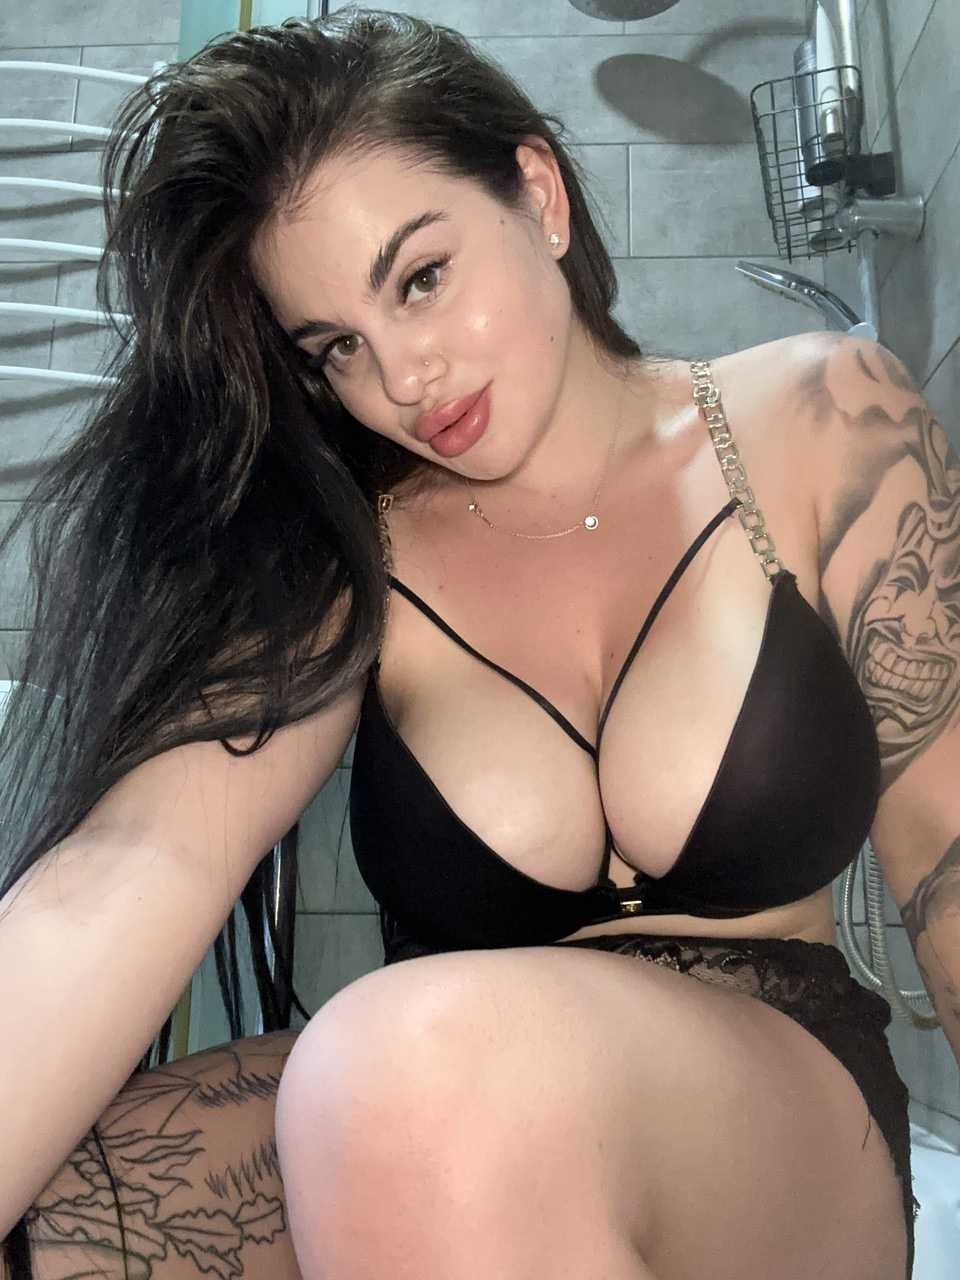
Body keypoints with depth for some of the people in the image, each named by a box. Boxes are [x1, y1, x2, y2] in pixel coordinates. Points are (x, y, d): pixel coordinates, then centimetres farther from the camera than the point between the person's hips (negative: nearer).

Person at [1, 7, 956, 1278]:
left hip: (787, 1127, 1)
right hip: (411, 1148, 1)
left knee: (431, 1059, -34)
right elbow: (134, 865, -20)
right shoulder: (347, 555, -3)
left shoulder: (823, 424, -2)